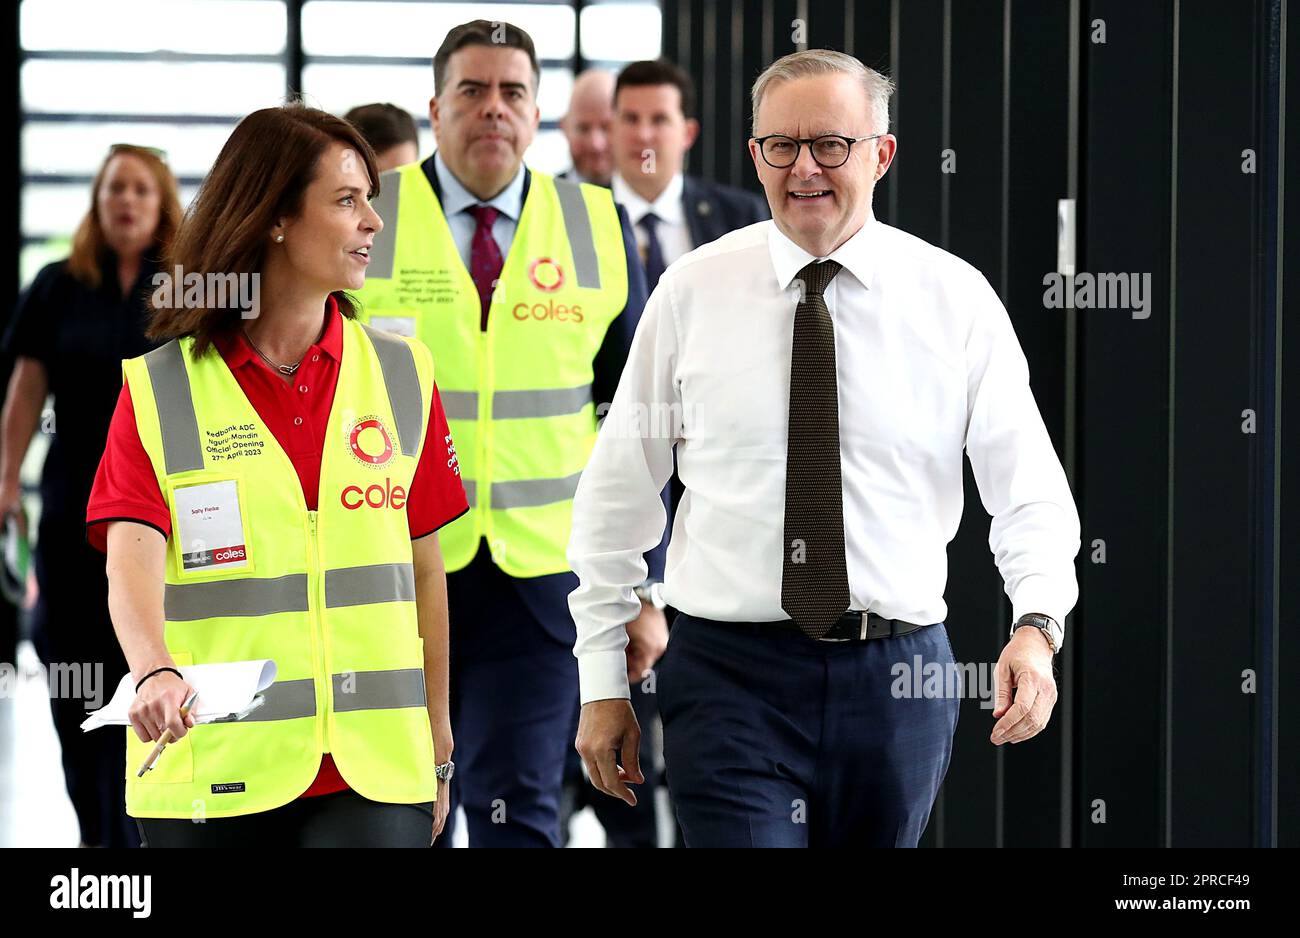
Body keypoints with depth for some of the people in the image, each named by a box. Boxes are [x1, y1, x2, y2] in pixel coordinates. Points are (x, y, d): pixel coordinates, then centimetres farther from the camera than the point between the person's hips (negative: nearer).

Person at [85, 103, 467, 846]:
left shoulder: (402, 376, 10)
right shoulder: (159, 391, 0)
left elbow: (424, 569, 14)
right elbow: (132, 556, -14)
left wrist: (438, 748, 15)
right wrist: (154, 672, -34)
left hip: (370, 776, 2)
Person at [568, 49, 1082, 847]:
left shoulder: (956, 298, 1)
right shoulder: (693, 293, 2)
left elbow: (1029, 490, -1)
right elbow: (618, 491, 7)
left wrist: (1038, 625, -20)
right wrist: (603, 679, 5)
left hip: (898, 678, 1)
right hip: (730, 672, -1)